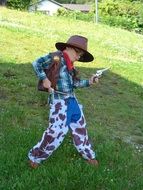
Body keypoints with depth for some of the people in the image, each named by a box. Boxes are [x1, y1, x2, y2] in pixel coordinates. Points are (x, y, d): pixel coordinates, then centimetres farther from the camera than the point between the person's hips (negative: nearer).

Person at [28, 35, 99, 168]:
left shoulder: (70, 65, 12)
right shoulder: (56, 57, -11)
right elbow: (37, 63, -14)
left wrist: (88, 82, 5)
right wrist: (44, 79, -21)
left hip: (72, 100, 9)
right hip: (59, 101, -9)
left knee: (80, 126, 17)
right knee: (56, 130, -11)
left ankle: (87, 154, 37)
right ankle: (35, 156, 9)